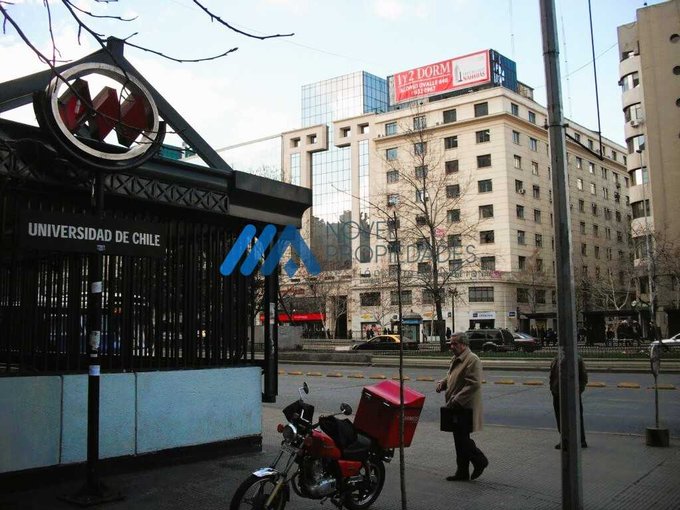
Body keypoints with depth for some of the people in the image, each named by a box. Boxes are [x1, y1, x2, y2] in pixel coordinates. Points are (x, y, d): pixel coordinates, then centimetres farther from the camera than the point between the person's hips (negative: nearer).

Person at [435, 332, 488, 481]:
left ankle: (480, 461, 14)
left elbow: (473, 384, -22)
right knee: (459, 438, 13)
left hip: (465, 408, -9)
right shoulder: (456, 359, 16)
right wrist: (442, 383, 6)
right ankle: (462, 472, 21)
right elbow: (451, 377, 29)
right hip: (456, 408, 9)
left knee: (462, 438, -7)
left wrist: (456, 400, -23)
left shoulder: (472, 360, -14)